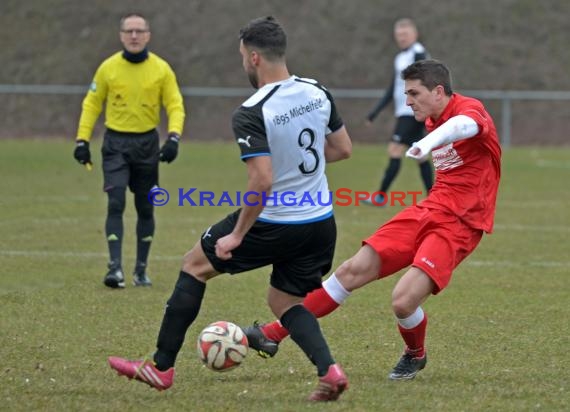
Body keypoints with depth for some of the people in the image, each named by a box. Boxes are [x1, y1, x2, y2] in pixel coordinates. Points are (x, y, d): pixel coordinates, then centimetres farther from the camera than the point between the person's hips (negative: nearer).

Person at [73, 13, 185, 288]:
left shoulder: (161, 69, -2)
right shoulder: (108, 68, -2)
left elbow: (175, 106, -2)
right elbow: (91, 104, 4)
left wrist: (173, 137, -18)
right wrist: (82, 140, -3)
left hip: (147, 144, 1)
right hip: (116, 144, -1)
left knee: (145, 208, 8)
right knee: (116, 204, -13)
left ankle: (141, 270, 19)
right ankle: (115, 268, -17)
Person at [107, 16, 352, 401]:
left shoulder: (251, 114, -21)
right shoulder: (318, 92, 0)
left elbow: (262, 182, -27)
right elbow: (344, 149, 12)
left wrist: (237, 235, -17)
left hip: (274, 225, -6)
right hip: (321, 224, 6)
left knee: (195, 264, 16)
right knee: (284, 301, 23)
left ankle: (161, 367, 21)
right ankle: (330, 370, -4)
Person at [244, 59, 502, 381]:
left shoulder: (471, 109, -15)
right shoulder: (433, 121, 12)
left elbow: (464, 125, -42)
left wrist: (430, 142, -62)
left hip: (459, 224, -8)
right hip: (429, 210, 8)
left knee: (403, 301, -22)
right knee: (354, 270, 0)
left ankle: (415, 355, 12)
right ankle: (274, 334, 6)